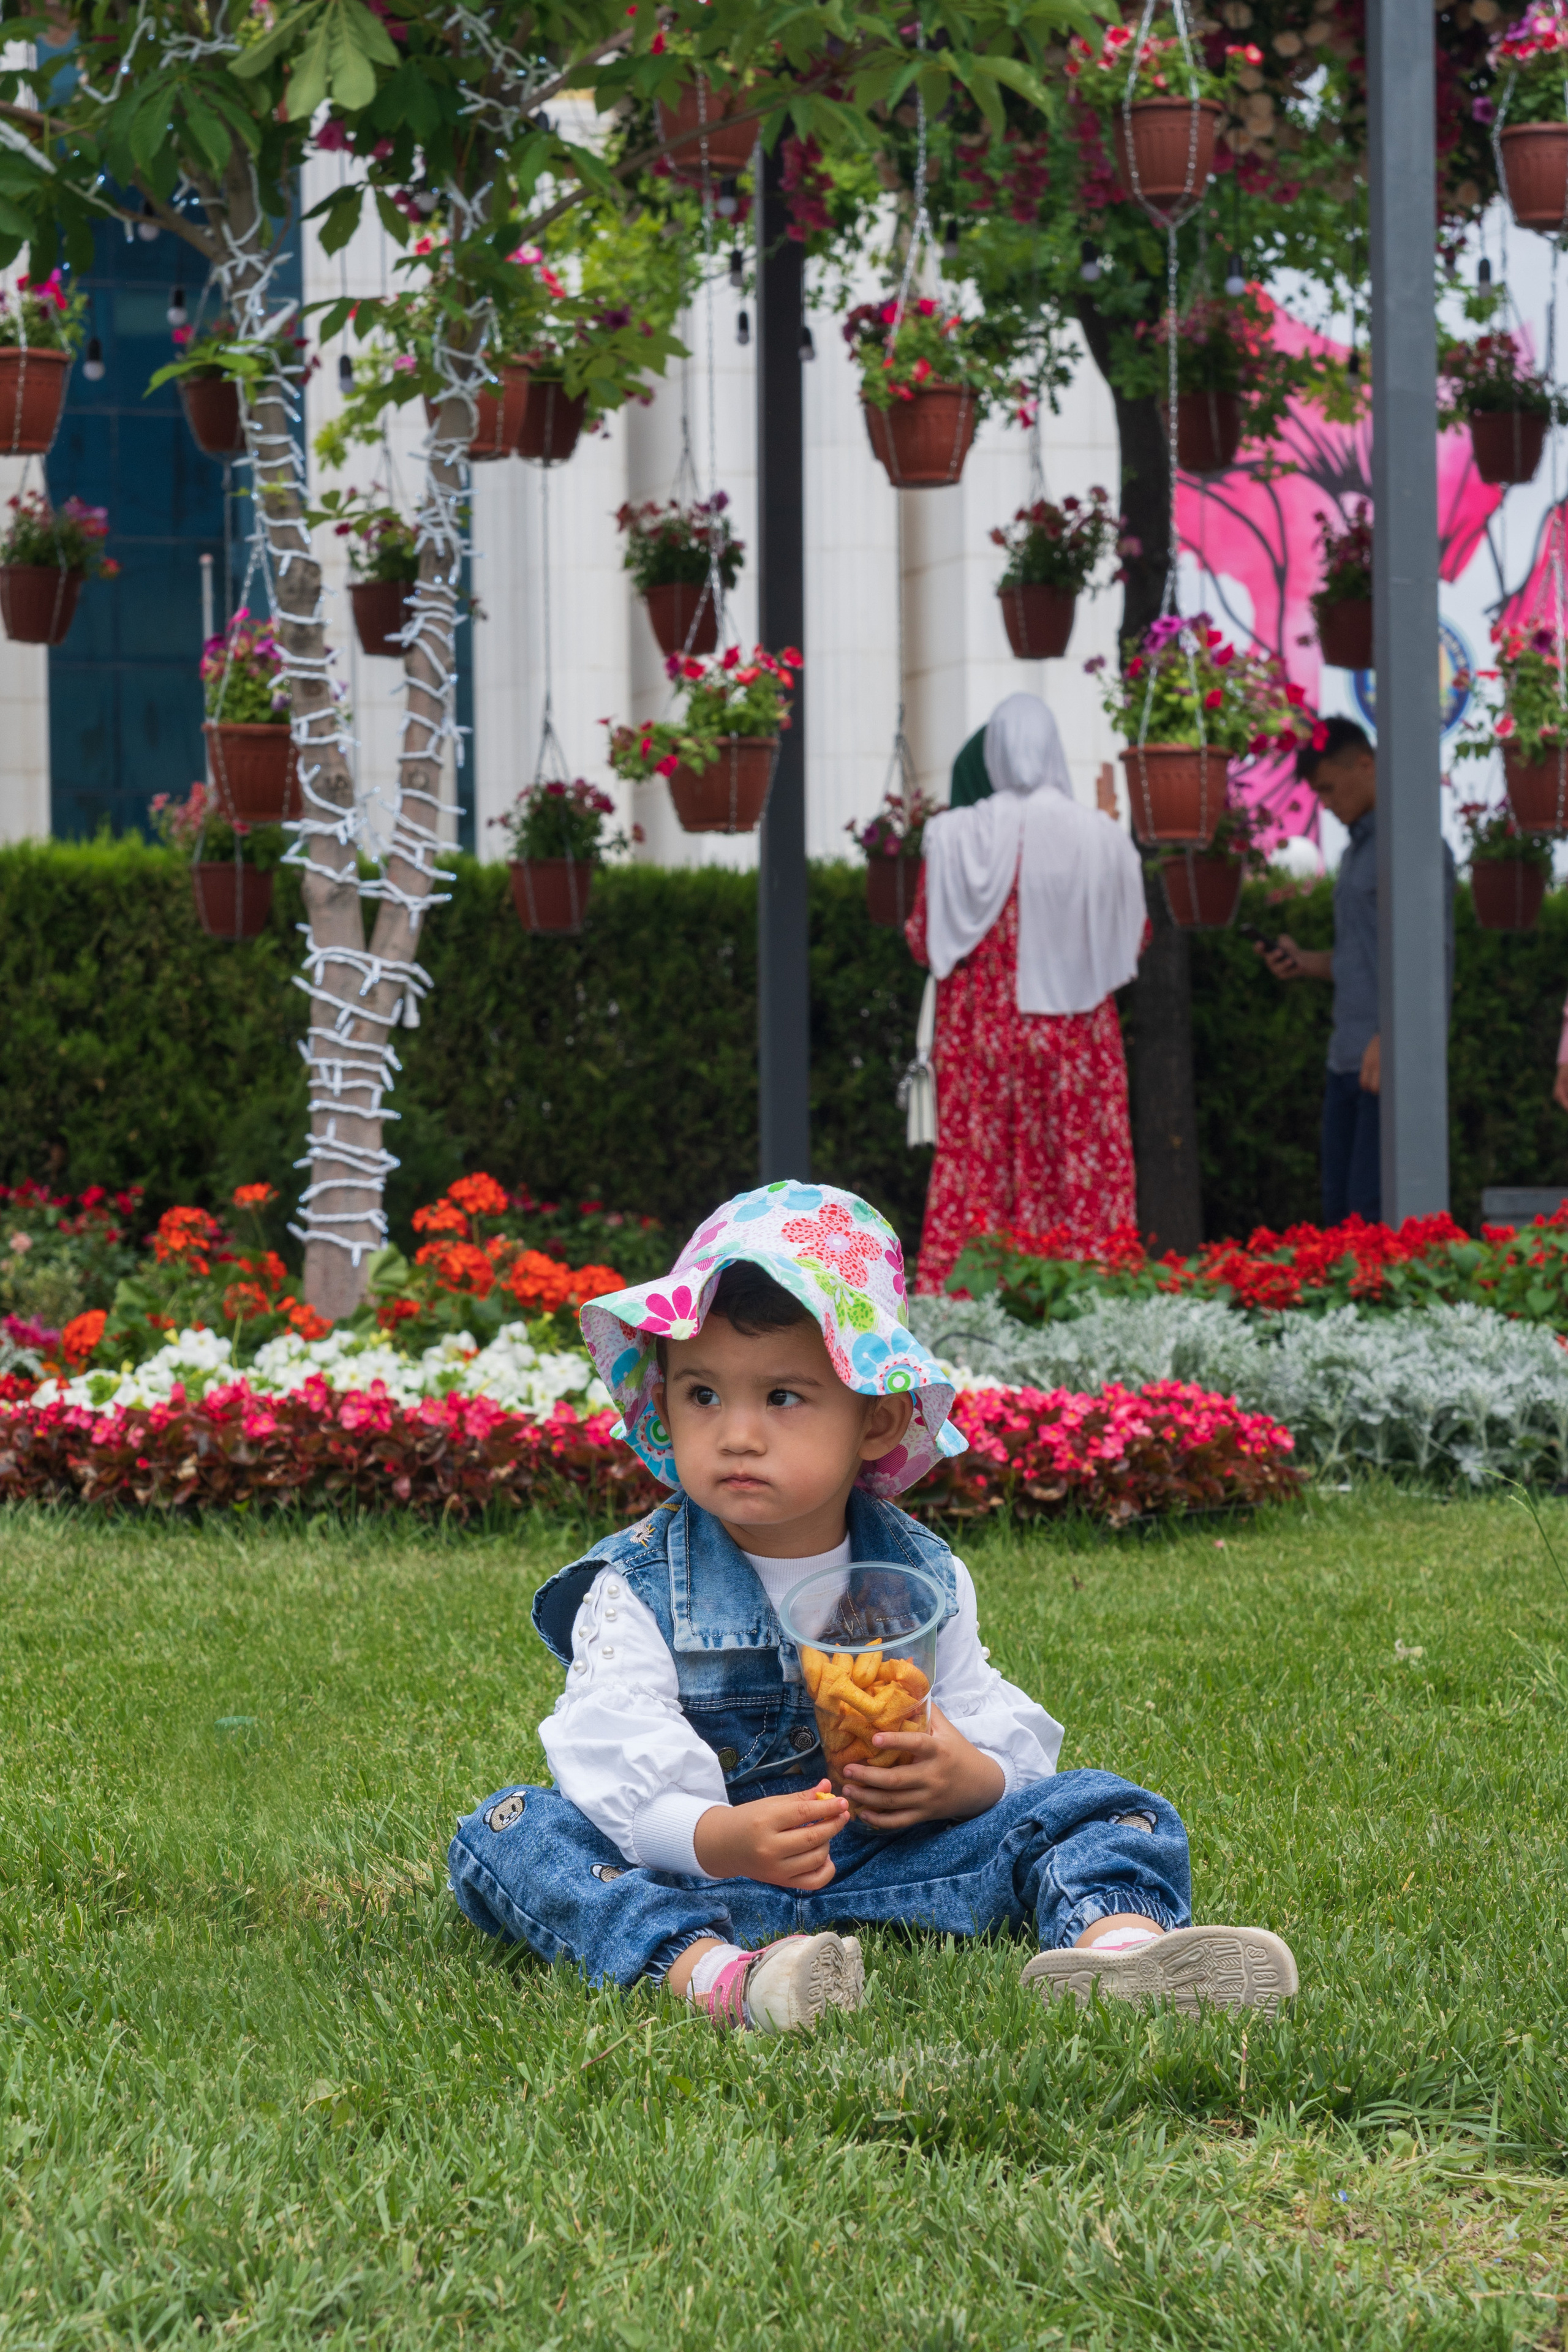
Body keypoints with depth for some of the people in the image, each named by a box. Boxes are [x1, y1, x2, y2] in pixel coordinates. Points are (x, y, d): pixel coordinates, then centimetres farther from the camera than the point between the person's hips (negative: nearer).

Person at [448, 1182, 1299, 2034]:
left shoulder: (923, 1576, 5)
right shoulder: (638, 1589, -5)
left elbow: (1007, 1741, 7)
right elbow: (614, 1761, -18)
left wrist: (967, 1778, -19)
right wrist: (716, 1837, -39)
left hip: (892, 1859, 2)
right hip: (691, 1864, -2)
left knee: (1100, 1808, -11)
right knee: (508, 1832, -28)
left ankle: (1114, 1943, -47)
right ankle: (710, 1972, -54)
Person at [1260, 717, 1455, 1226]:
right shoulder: (1357, 850, 21)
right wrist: (1303, 962, 9)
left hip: (1393, 1057, -9)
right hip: (1348, 1059, 9)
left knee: (1373, 1209, -12)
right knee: (1340, 1208, 6)